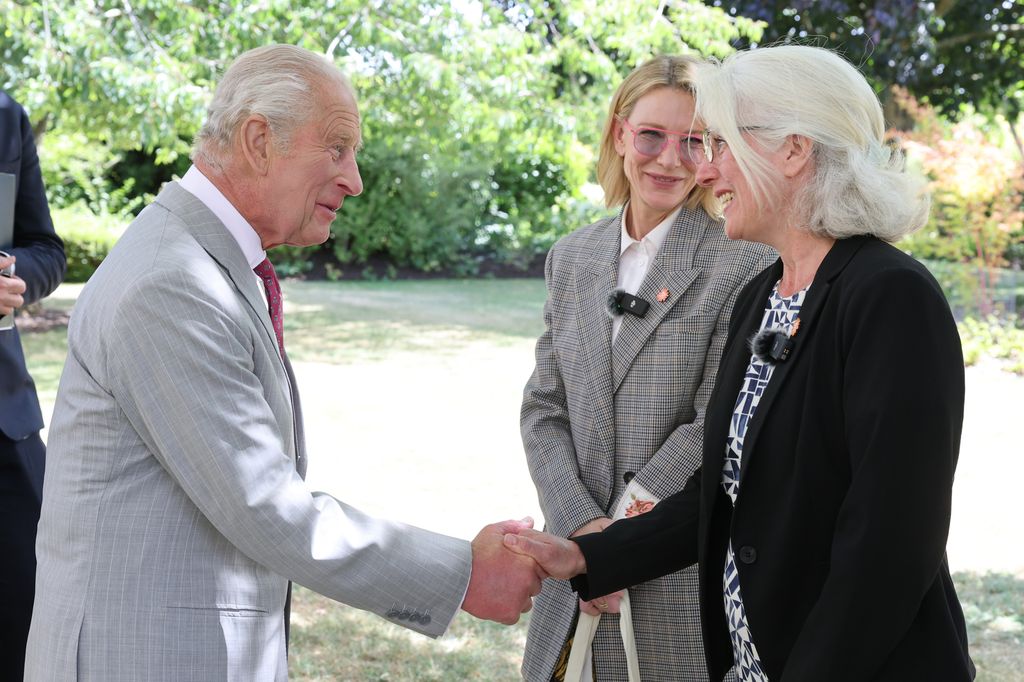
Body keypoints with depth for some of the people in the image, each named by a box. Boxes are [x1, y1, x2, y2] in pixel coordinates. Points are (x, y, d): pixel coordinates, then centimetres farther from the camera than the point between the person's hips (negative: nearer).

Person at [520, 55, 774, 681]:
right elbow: (545, 409, 5)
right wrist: (583, 528, -10)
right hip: (577, 561, 5)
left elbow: (717, 425, -13)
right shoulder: (573, 259, 9)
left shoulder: (745, 261, -9)